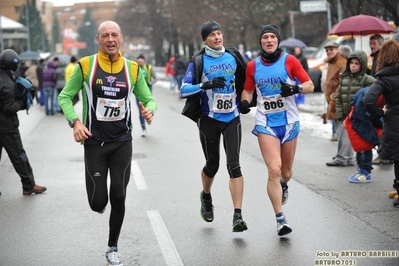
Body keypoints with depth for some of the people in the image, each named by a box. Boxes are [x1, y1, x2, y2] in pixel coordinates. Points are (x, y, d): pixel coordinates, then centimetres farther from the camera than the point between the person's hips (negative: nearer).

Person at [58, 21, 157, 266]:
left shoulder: (133, 69, 0)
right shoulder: (86, 65, -6)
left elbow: (148, 98, 8)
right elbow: (65, 96, 0)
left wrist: (150, 109, -15)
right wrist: (74, 121, -17)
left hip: (122, 142, 2)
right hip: (94, 142, -2)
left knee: (118, 198, 4)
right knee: (98, 203, -3)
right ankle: (100, 197, 37)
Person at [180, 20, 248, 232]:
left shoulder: (233, 56, 2)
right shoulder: (198, 62, -7)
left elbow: (245, 80, 19)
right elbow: (184, 90, -13)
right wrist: (205, 85, -26)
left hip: (232, 118, 1)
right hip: (209, 120, -1)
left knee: (234, 165, -10)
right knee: (212, 164, 10)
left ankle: (237, 216, -13)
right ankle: (206, 197, 43)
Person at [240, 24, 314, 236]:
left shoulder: (289, 61, -3)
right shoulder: (253, 66, 2)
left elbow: (310, 85, -2)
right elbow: (248, 90, 15)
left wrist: (296, 88, -22)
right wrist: (244, 101, -7)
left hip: (289, 121, 1)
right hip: (266, 123, -1)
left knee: (286, 171, 13)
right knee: (274, 170, -15)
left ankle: (283, 186, 52)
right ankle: (281, 220, -8)